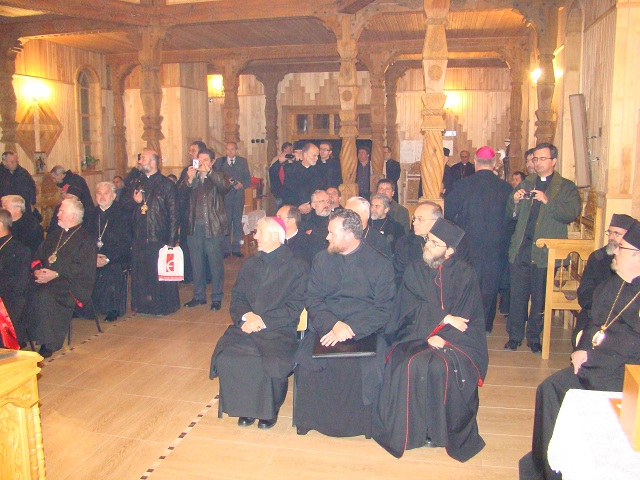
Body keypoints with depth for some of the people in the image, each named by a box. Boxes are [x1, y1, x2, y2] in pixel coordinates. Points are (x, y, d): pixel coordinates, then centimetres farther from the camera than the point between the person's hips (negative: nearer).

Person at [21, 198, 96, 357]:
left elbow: (84, 267, -11)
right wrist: (37, 270, -3)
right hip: (45, 278, 6)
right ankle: (18, 337, -15)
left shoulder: (86, 238, 1)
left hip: (70, 283, -6)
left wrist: (56, 274, -18)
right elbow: (37, 256, 21)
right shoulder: (53, 236, 25)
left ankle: (48, 344, -24)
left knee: (44, 294, -33)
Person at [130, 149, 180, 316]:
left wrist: (172, 240, -13)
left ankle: (163, 305, 16)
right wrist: (134, 201, -4)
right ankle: (143, 304, 24)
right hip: (140, 238, 6)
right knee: (140, 271, 10)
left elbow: (173, 213, -8)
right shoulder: (138, 183, 13)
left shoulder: (166, 184, -5)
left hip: (159, 237, -5)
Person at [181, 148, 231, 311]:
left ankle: (217, 298, 15)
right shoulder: (192, 177, 10)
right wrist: (189, 180, -19)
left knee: (216, 265, 3)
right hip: (194, 227, 4)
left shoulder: (218, 176, 2)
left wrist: (208, 171, -28)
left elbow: (226, 186, -20)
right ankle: (199, 296, 27)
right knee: (196, 265, 13)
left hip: (214, 228, -4)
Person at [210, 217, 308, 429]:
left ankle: (270, 409, -1)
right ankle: (245, 406, 0)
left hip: (278, 330, -4)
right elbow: (236, 299, 13)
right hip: (246, 326, 4)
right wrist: (246, 315, -9)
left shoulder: (297, 267, 3)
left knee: (272, 362, -31)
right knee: (227, 357, -23)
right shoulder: (249, 264, 19)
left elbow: (294, 307, -5)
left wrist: (263, 320, -14)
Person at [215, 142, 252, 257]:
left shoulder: (243, 161, 11)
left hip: (238, 196, 1)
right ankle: (226, 249, 7)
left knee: (238, 222, 4)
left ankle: (236, 248, 12)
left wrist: (242, 185, -12)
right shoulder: (219, 161, 8)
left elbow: (248, 180, 7)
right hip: (225, 196, -1)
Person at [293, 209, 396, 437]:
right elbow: (312, 299, 6)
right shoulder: (321, 259, 12)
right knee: (306, 362, -26)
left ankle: (359, 422, -3)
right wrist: (333, 324, -13)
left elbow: (383, 309, -3)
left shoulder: (381, 264, 2)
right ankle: (313, 419, -1)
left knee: (368, 368, -31)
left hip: (364, 331, -2)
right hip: (326, 328, 3)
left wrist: (351, 328, -17)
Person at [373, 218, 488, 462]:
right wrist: (444, 318, -15)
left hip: (456, 339, -1)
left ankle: (444, 430, -12)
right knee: (411, 364, -31)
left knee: (442, 366, -33)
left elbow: (468, 316, -2)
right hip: (418, 333, 2)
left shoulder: (464, 274, 6)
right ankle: (412, 429, -15)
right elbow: (410, 308, -1)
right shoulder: (414, 271, 10)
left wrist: (441, 336, -16)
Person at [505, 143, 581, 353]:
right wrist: (515, 200, -6)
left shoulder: (566, 187, 4)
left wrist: (548, 201, -23)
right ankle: (515, 336, 16)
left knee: (540, 296, 5)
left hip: (546, 251, -3)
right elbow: (511, 214, 15)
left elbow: (572, 213, -11)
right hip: (521, 247, 3)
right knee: (518, 294, 5)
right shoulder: (526, 184, 16)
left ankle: (534, 337, 19)